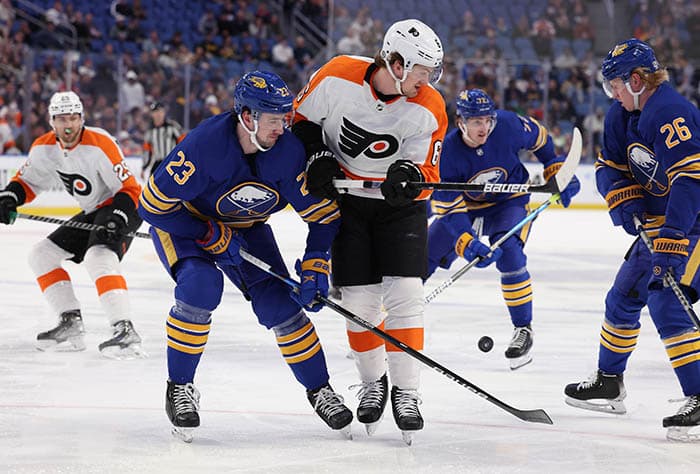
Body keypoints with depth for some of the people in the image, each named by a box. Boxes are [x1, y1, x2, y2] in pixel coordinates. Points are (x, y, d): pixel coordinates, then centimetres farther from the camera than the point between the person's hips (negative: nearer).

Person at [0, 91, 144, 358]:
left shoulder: (100, 144, -25)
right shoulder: (44, 148, -4)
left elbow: (129, 189, -23)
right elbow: (28, 180, 11)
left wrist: (118, 217, -38)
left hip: (122, 209, -9)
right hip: (92, 214, 9)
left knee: (99, 258, -34)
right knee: (41, 256, 8)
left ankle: (125, 332, -41)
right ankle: (71, 324, 7)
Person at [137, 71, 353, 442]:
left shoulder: (288, 151, -23)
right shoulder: (205, 144, -35)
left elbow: (324, 214, -12)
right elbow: (154, 205, -28)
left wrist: (315, 268, -19)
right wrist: (212, 237, -26)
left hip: (244, 227, 4)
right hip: (183, 220, -4)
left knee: (281, 303, -8)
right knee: (201, 286, -31)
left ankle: (319, 389, 13)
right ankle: (178, 387, -13)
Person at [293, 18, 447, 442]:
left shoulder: (430, 110, -17)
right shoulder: (337, 77, -19)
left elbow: (426, 169, -9)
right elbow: (302, 118, -1)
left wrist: (410, 175, -31)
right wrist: (317, 157, -14)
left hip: (400, 205, 0)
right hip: (345, 199, 0)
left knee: (404, 293, -12)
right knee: (360, 301, 0)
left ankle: (406, 392, -3)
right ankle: (372, 383, 23)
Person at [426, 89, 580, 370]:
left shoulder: (508, 126, -25)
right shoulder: (447, 152, -27)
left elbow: (539, 139, -1)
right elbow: (447, 208, -28)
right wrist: (467, 244, -41)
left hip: (510, 202, -1)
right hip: (465, 206, 1)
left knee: (508, 252, -29)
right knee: (422, 257, -2)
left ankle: (523, 330, -17)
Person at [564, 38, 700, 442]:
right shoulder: (624, 115, 6)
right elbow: (610, 166, 13)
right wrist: (623, 200, -9)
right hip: (658, 220, 10)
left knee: (666, 302, -21)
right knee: (624, 297, 16)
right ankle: (609, 383, 33)